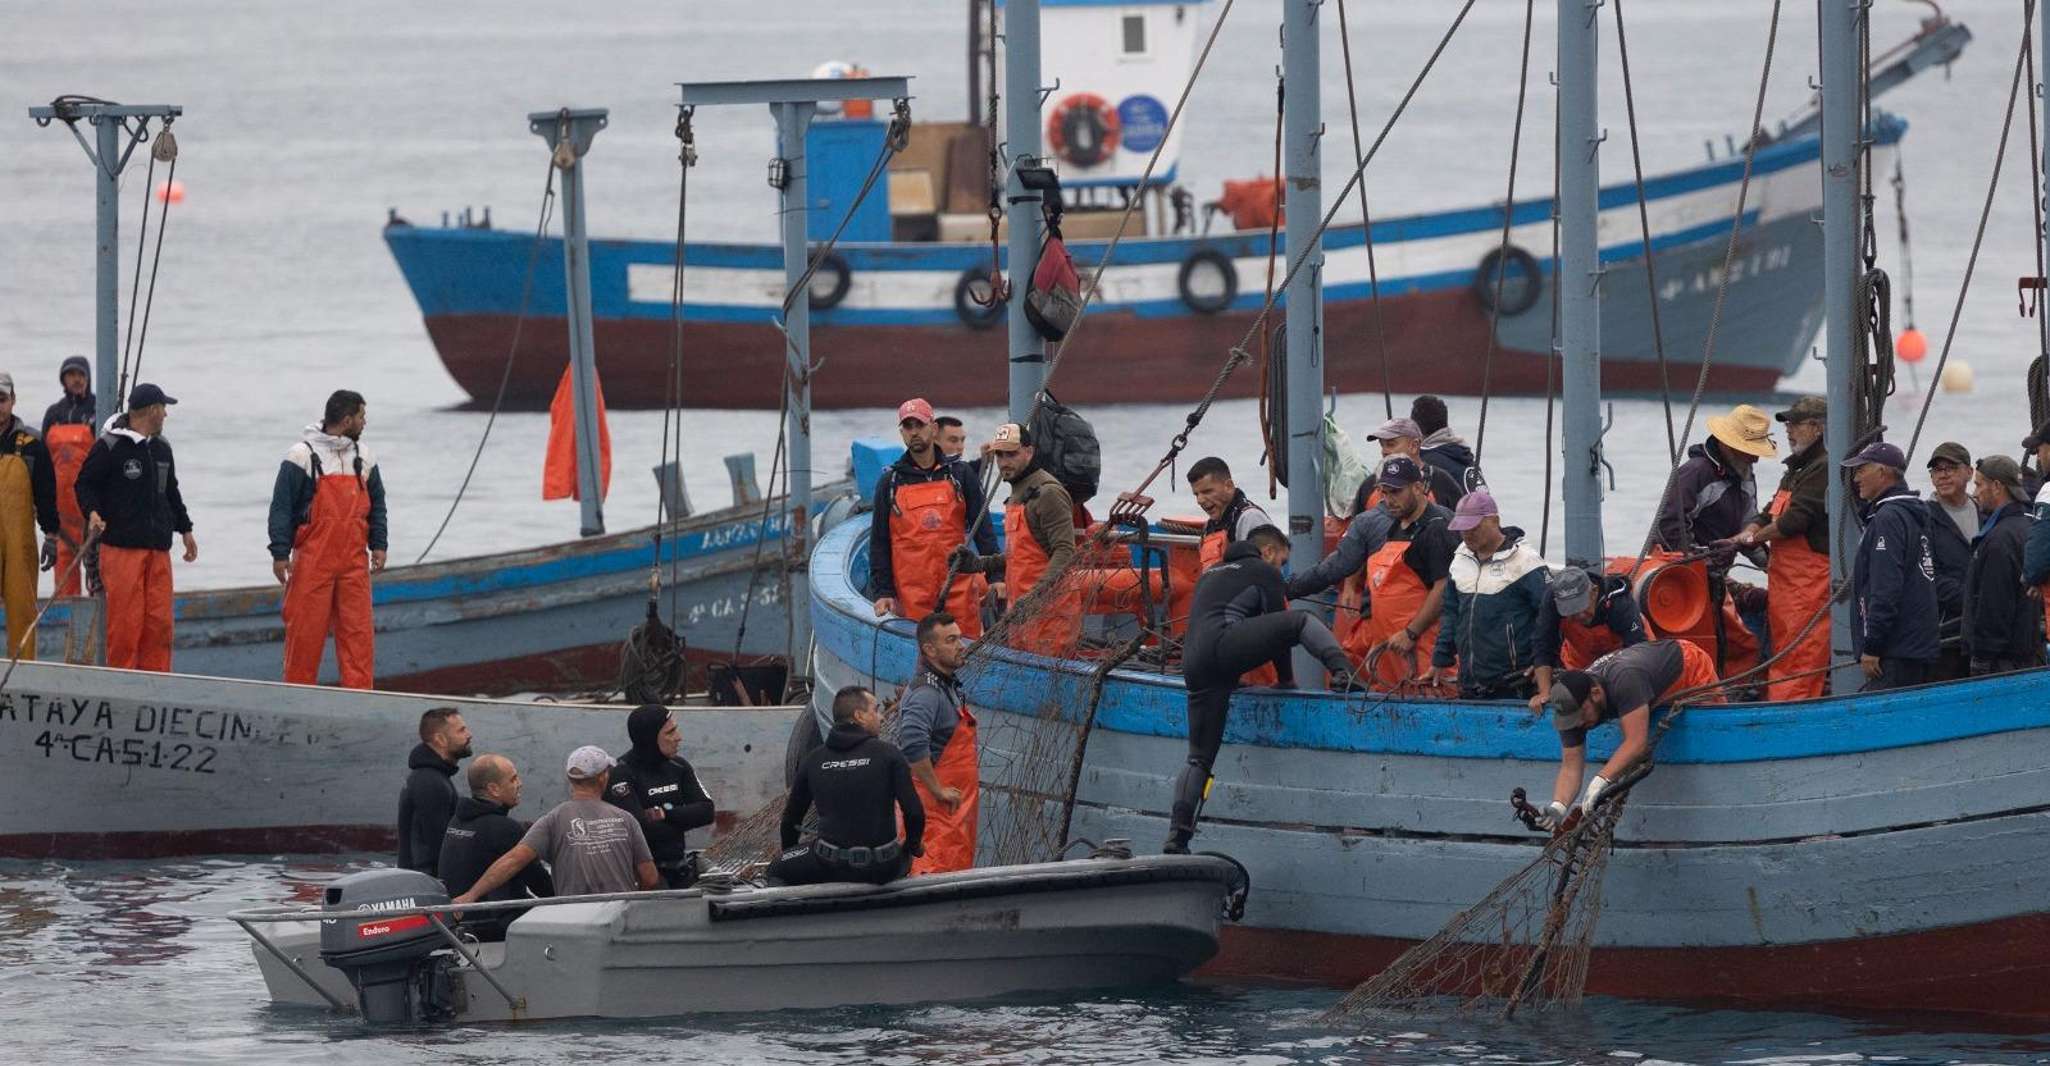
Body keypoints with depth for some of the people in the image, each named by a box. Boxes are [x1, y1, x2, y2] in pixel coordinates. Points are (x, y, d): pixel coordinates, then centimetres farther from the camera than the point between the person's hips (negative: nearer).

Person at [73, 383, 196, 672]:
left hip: (158, 547, 7)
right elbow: (85, 483, -2)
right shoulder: (109, 446, -4)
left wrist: (185, 529, 31)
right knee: (125, 620, -9)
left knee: (159, 621, 2)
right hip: (122, 547, -7)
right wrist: (93, 512, -19)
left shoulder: (161, 448, 19)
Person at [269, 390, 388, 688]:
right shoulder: (302, 456, -6)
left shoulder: (364, 458, 12)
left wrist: (378, 545, 9)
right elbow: (281, 507, -6)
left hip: (354, 561, 5)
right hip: (312, 560, -5)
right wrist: (280, 553, -11)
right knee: (305, 629, -1)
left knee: (358, 630, -1)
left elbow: (376, 505, 20)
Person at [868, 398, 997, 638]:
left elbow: (983, 530, 9)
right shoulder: (891, 481, 8)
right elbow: (879, 541, 9)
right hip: (912, 595, 0)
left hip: (959, 589, 0)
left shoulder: (960, 474, 8)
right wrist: (882, 591, 2)